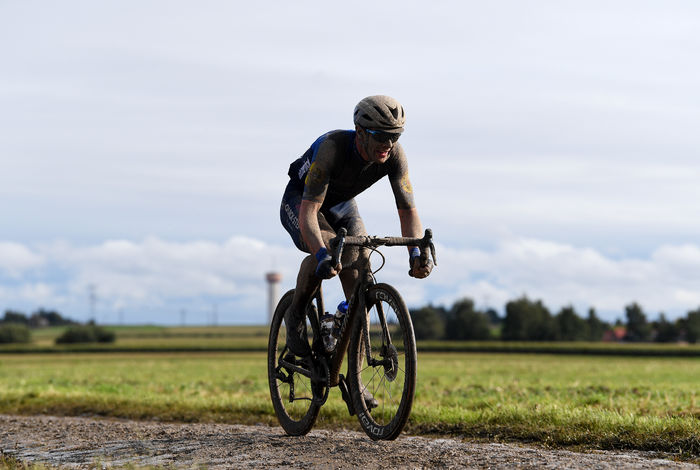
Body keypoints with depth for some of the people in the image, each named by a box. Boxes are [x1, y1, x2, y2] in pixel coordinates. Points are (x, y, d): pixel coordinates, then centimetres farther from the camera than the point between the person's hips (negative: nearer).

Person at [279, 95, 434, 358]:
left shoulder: (394, 155, -25)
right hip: (299, 201, -5)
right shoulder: (333, 147, -39)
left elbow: (407, 210, -22)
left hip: (341, 206, 5)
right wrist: (323, 256, -59)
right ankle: (295, 314, -5)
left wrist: (416, 253, -42)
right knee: (329, 250, -35)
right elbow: (308, 212, -43)